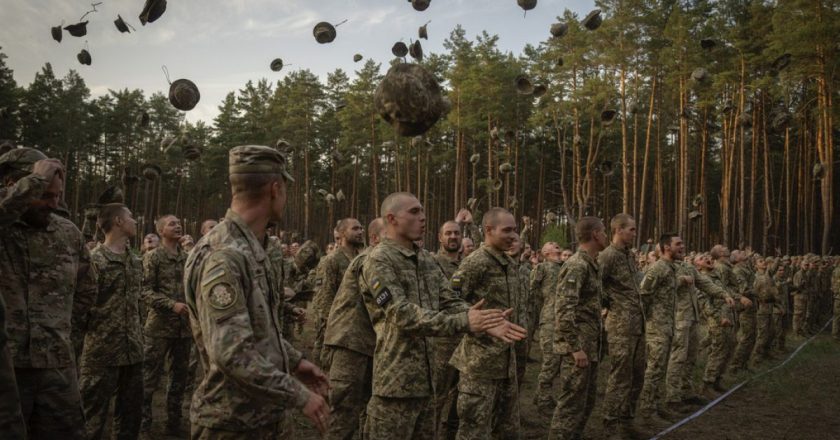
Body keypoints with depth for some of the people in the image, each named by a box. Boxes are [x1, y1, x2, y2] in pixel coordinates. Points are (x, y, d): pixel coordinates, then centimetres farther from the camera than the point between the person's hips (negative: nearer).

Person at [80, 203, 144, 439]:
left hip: (132, 350, 7)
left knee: (130, 412, 15)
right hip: (102, 350, -7)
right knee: (93, 416, 2)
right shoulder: (94, 260, -10)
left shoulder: (135, 261, 14)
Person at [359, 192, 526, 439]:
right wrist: (463, 322, -32)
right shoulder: (379, 261, -12)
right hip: (396, 379, -8)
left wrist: (485, 323, -14)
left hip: (427, 378, 8)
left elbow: (450, 303, 6)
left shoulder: (426, 260, 13)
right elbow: (402, 314, -23)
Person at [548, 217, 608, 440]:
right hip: (579, 347, -10)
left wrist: (592, 346, 19)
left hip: (590, 346, 10)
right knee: (572, 404, -4)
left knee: (587, 401, 17)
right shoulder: (576, 266, -17)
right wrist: (575, 347, -24)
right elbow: (564, 310, -24)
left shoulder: (591, 264, 14)